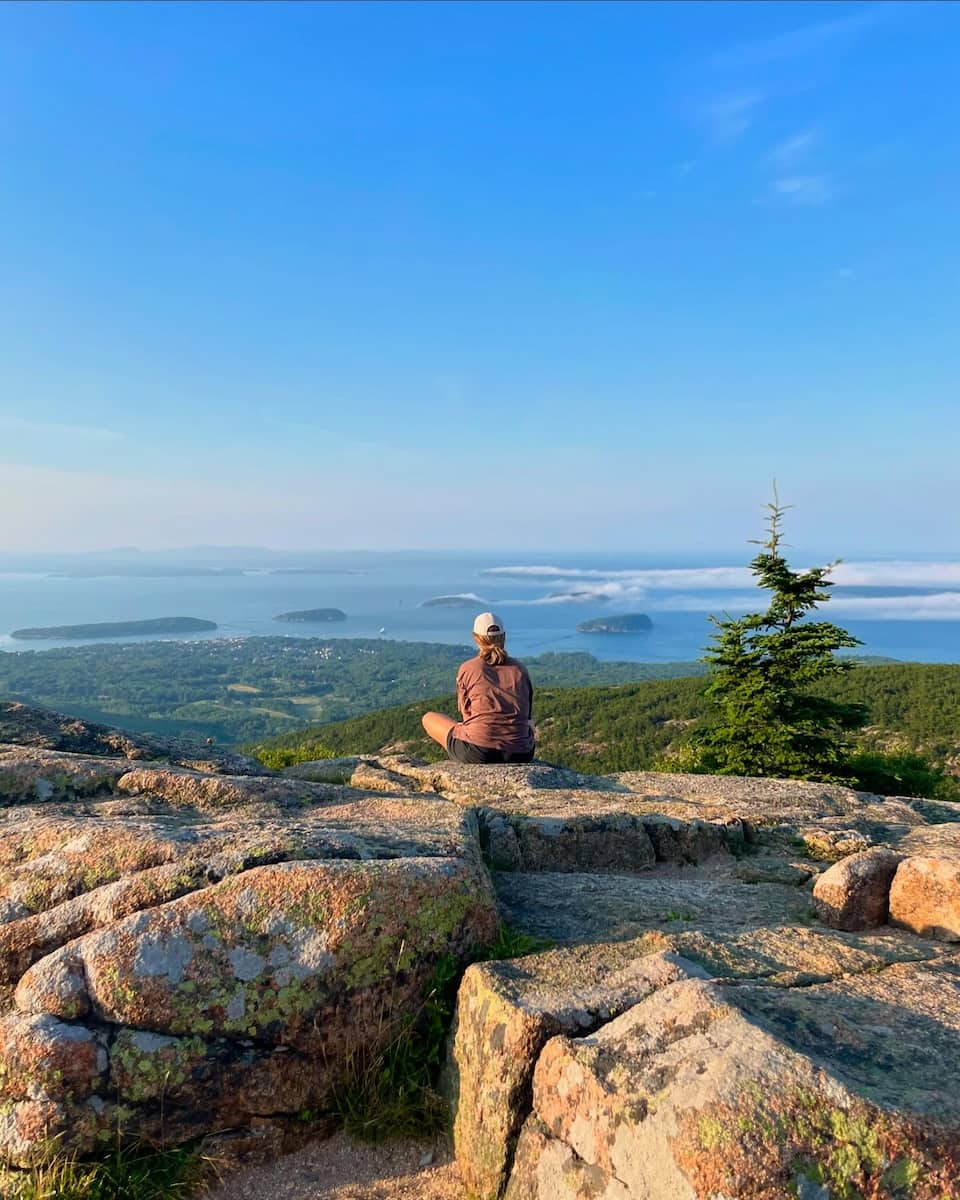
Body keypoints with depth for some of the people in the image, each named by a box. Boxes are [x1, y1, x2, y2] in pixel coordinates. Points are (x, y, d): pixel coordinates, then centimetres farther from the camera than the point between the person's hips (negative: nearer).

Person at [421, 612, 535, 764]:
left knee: (428, 718, 19)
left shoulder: (468, 668, 1)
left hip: (477, 752, -4)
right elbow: (528, 716, 14)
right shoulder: (520, 669, 9)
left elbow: (466, 714, 10)